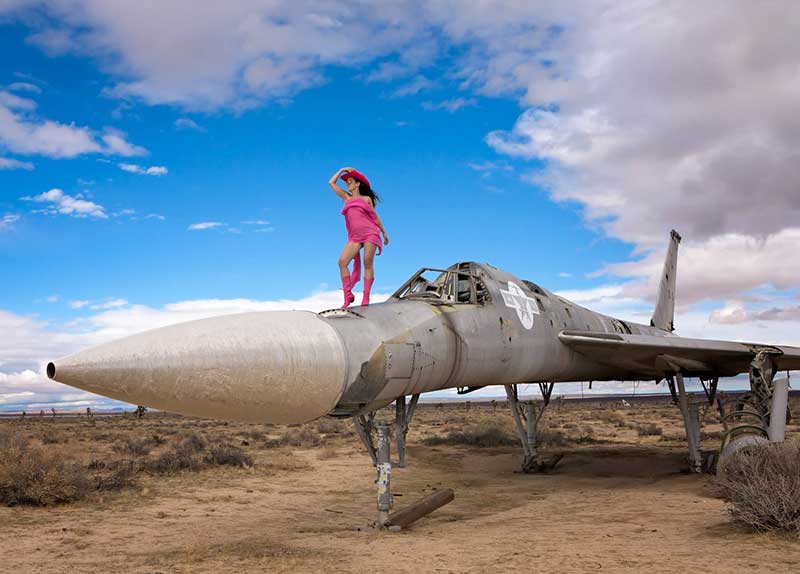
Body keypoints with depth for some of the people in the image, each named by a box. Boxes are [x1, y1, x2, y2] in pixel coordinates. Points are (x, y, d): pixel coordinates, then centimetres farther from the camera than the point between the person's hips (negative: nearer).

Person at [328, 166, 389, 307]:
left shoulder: (366, 199, 13)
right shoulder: (347, 198, 20)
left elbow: (375, 216, 18)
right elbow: (331, 183, 23)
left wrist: (384, 233, 19)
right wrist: (342, 170, 26)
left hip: (370, 233, -3)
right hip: (354, 236, 3)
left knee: (368, 263, -8)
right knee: (342, 261, -14)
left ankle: (366, 297, -8)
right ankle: (348, 295, -13)